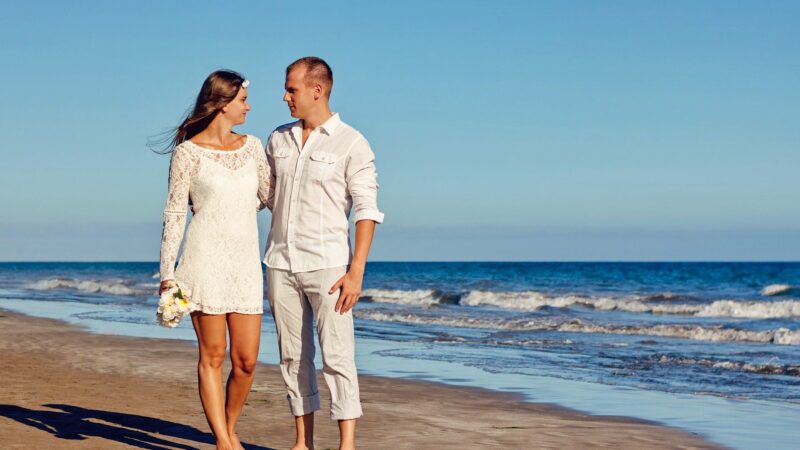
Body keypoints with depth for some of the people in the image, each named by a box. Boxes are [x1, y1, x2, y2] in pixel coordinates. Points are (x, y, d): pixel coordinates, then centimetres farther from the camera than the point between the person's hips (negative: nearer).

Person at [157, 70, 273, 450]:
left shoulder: (252, 147, 11)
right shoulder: (188, 152, -2)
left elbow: (272, 197, 18)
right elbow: (174, 213, -2)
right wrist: (167, 273, -6)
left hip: (246, 263, 4)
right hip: (205, 260, -4)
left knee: (246, 360, 1)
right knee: (213, 356, 0)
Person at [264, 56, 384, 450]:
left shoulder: (352, 144, -5)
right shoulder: (278, 140, 11)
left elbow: (367, 211, -9)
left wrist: (356, 271, -15)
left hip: (326, 264, -5)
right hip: (280, 264, 5)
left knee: (337, 355, -8)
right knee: (293, 356, 7)